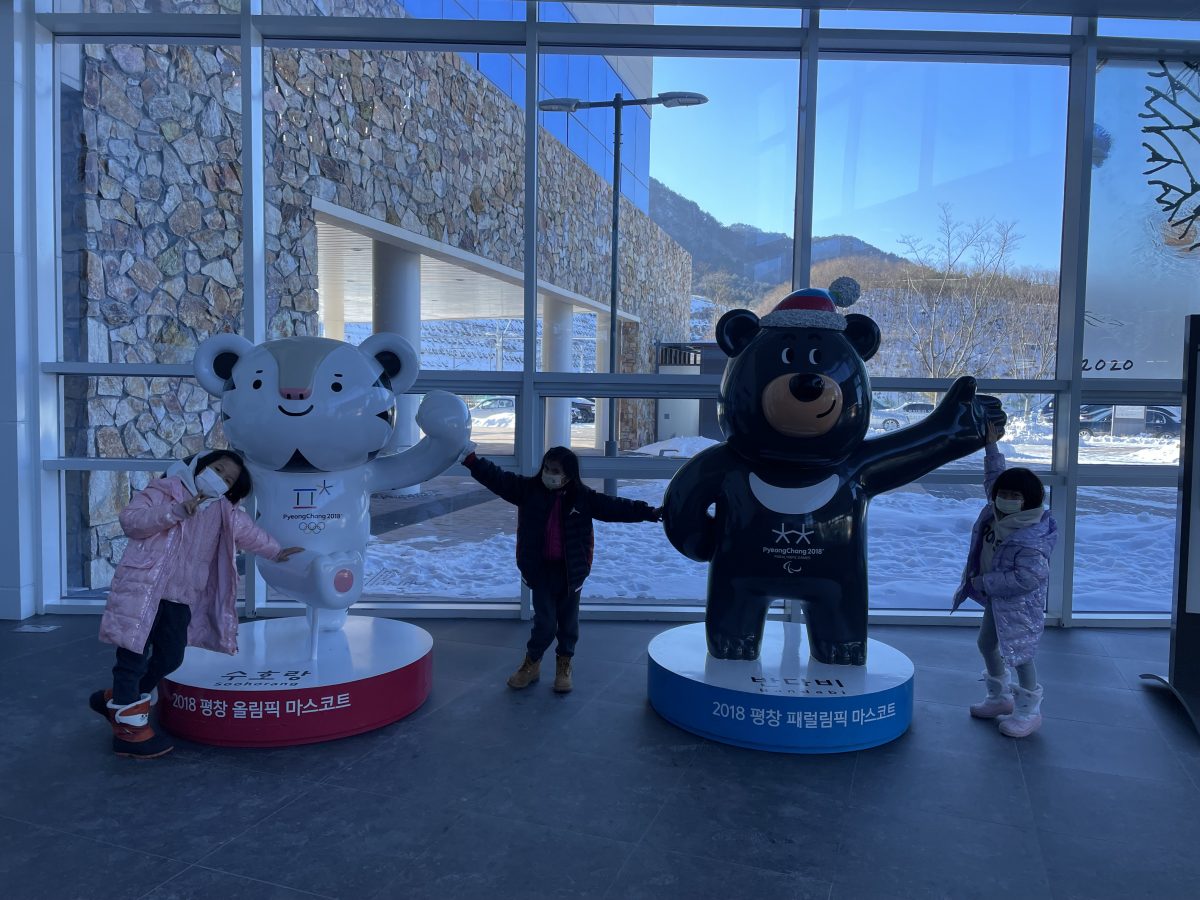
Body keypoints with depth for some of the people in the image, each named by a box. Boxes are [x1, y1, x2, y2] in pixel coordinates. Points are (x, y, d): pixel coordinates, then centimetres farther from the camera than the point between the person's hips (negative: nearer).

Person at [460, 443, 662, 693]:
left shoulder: (582, 497, -4)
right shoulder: (529, 490, -4)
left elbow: (615, 507, -5)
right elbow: (497, 478, -10)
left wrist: (650, 512, -10)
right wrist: (471, 459, -20)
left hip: (570, 571, 1)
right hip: (541, 570, -1)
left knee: (568, 621, 12)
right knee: (545, 622, 1)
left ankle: (564, 665, 33)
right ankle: (531, 663, 25)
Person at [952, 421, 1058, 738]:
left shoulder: (1033, 539, -31)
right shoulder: (997, 512, -6)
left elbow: (1026, 577, -34)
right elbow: (994, 476, 10)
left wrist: (983, 582, -26)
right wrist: (991, 445, 6)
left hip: (1020, 604, -10)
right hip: (996, 598, 10)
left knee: (1019, 653, 1)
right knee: (987, 644, 20)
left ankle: (1029, 711, 20)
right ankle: (1000, 697, 39)